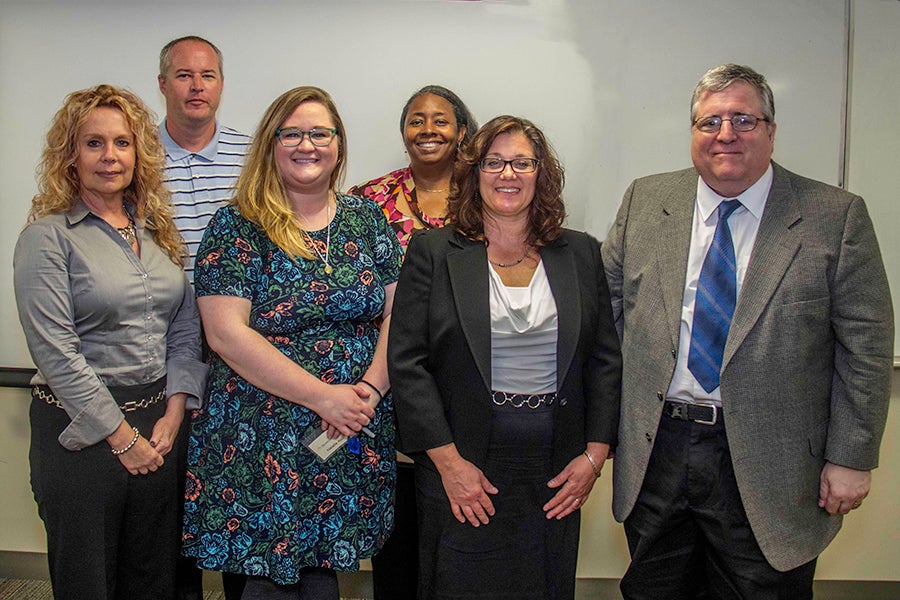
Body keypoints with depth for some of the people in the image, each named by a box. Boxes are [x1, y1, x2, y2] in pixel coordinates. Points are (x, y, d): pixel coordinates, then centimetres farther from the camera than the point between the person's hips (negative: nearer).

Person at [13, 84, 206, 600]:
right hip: (82, 431, -5)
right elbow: (56, 354, -14)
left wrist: (173, 413, -3)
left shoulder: (157, 231, 9)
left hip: (160, 426, 5)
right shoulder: (48, 236, -8)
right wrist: (121, 437, -12)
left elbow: (186, 331, 8)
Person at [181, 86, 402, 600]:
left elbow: (396, 312, 6)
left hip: (356, 438, 3)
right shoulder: (237, 227, -4)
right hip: (265, 437, -3)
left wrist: (371, 388, -11)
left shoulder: (367, 219, 8)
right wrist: (323, 396, -16)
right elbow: (226, 333, -13)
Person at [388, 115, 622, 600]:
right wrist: (448, 461, -11)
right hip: (462, 474, -2)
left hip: (557, 478, 3)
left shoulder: (581, 254, 7)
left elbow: (606, 361, 8)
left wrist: (595, 454, 0)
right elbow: (406, 364, -6)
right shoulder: (432, 252, -1)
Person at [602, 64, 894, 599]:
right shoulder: (645, 201, 4)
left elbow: (866, 348, -4)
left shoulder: (837, 217, -4)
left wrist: (851, 459, -6)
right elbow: (606, 303, 8)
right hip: (655, 450, 3)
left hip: (768, 467, -2)